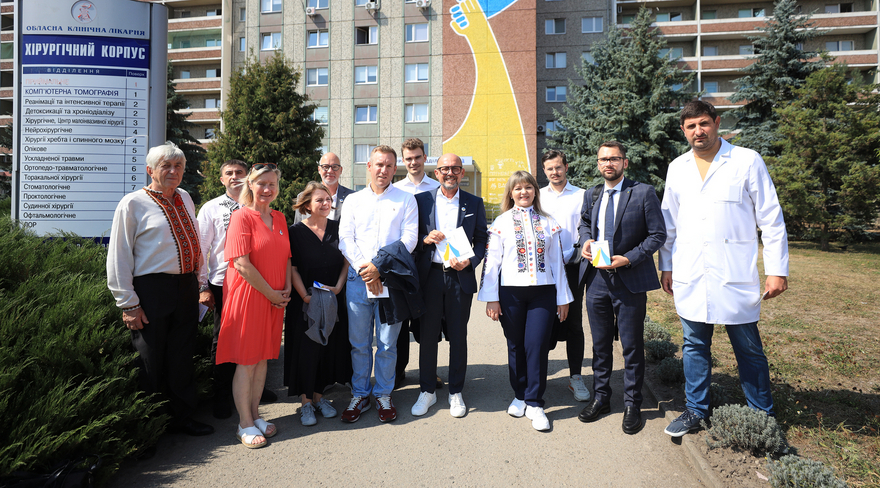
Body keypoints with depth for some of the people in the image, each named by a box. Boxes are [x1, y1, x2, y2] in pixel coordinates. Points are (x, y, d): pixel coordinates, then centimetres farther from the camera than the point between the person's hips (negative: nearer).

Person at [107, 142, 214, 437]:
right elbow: (118, 257, -7)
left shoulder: (185, 199, 14)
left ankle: (182, 417, 28)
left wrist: (200, 282, 15)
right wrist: (128, 304, -11)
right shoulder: (132, 204, -5)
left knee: (182, 357, 14)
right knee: (151, 362, 4)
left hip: (187, 288, 6)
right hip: (152, 290, -5)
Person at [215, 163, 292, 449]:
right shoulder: (242, 216, -9)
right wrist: (271, 293, -12)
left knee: (263, 358, 13)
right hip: (247, 295, -6)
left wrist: (286, 289, 0)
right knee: (246, 361, 2)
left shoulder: (279, 218, 12)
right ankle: (245, 425, 14)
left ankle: (255, 415, 27)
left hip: (274, 298, 6)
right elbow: (242, 264, -16)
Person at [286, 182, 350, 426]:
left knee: (330, 347, 9)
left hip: (333, 302, 3)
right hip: (305, 302, -3)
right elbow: (292, 268, -7)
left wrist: (338, 286, -7)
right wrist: (306, 296, -15)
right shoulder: (296, 232, -5)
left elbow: (347, 260, 6)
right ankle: (306, 400, 15)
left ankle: (319, 394, 25)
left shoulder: (337, 228, 4)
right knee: (305, 349, 1)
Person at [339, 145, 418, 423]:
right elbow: (345, 239, 4)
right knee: (359, 342, 6)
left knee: (388, 343, 5)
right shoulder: (353, 201, 13)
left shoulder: (406, 200, 7)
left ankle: (383, 394, 21)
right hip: (358, 278, 2)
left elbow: (409, 239, -3)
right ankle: (360, 395, 21)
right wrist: (364, 269, -10)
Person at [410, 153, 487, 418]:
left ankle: (456, 393, 22)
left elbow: (481, 240, 7)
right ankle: (427, 391, 22)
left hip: (460, 277, 0)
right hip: (429, 275, 0)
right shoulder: (421, 200, 7)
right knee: (427, 336, 6)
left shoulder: (474, 203, 7)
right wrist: (425, 239, -12)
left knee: (458, 337, 7)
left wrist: (470, 261, -10)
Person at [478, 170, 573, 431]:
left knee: (537, 345, -5)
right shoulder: (501, 223, 4)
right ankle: (519, 395, 26)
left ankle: (534, 403, 7)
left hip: (543, 292, 1)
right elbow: (492, 261, 1)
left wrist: (563, 297, 9)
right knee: (516, 345, 7)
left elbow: (557, 261, 11)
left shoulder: (548, 222, 10)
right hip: (510, 292, -1)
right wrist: (491, 298, -4)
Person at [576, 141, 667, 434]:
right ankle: (601, 398, 30)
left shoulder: (644, 193, -5)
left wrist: (627, 259, -18)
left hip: (630, 281, -4)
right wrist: (585, 239, 3)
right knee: (600, 344, 14)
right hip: (597, 278, 5)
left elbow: (658, 234, -7)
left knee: (632, 346, 6)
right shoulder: (591, 195, 10)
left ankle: (632, 405, 22)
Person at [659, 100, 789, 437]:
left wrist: (777, 270, -5)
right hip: (689, 279, 3)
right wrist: (666, 266, 14)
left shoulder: (747, 161, -2)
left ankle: (762, 417, 23)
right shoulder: (677, 168, 9)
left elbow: (771, 219, -2)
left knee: (749, 349, 6)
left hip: (735, 278, -3)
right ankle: (696, 411, 26)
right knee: (694, 346, 12)